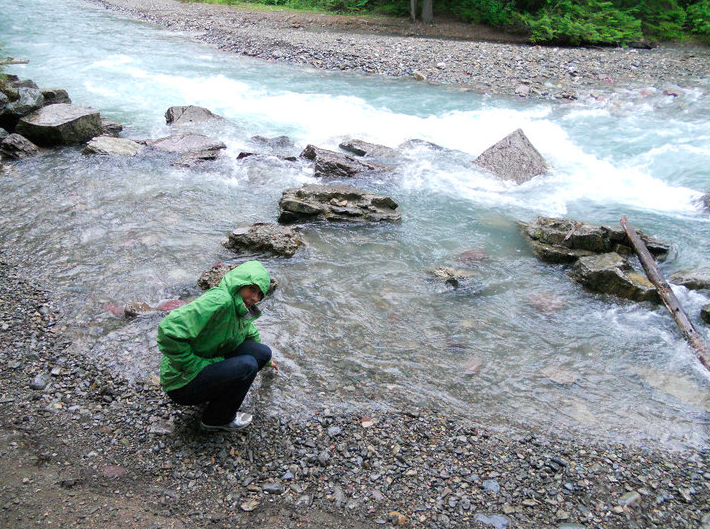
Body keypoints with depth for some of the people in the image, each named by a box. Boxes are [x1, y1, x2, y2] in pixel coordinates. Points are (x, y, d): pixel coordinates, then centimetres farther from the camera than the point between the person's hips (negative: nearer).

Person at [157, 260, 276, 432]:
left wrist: (266, 360, 42)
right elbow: (169, 331, -35)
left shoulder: (241, 309, 3)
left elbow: (251, 334, 27)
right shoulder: (219, 300, -27)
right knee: (246, 365, -26)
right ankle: (219, 419, -2)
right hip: (182, 383, -8)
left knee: (262, 352, -1)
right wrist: (196, 366, -27)